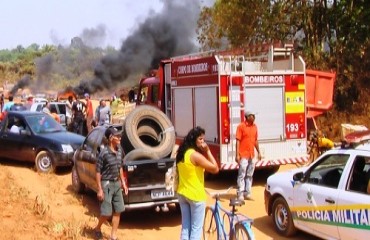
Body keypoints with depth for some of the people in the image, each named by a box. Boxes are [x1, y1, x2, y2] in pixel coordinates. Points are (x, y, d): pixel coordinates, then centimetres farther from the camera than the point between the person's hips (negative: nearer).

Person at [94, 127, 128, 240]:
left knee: (117, 211, 7)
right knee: (107, 213, -2)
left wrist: (123, 183, 13)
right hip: (107, 184, -6)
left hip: (117, 183, 7)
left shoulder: (119, 151, 3)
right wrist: (100, 190, -16)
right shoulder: (104, 153, -17)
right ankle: (97, 228, 28)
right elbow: (98, 172, -14)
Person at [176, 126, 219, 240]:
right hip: (196, 195, -8)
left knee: (185, 227, 15)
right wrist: (208, 151, -15)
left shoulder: (181, 153, 5)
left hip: (182, 193, 8)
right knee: (196, 229, 3)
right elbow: (215, 169, -19)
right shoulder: (196, 155, -20)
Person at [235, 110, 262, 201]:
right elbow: (238, 141, -11)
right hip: (243, 155, -6)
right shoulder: (241, 126, -9)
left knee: (250, 175, 11)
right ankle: (240, 194, 0)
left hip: (252, 155, 7)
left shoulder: (254, 126, 10)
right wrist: (237, 155, -16)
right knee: (242, 175, -4)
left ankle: (247, 193, 19)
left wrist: (258, 152, 15)